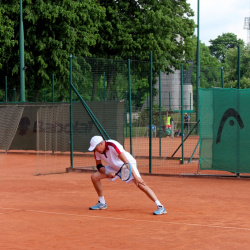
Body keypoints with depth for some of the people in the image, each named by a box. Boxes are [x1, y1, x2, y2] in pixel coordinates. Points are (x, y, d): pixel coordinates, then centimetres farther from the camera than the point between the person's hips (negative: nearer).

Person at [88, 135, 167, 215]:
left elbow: (126, 162, -35)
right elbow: (99, 165, 1)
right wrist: (106, 173, -21)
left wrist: (135, 176, -40)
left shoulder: (113, 145, -32)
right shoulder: (97, 151, -13)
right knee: (94, 177, -4)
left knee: (140, 184, -28)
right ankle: (102, 203, 14)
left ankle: (160, 207, -32)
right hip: (114, 167, 7)